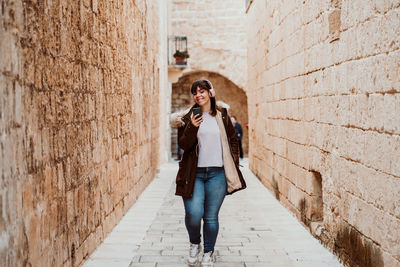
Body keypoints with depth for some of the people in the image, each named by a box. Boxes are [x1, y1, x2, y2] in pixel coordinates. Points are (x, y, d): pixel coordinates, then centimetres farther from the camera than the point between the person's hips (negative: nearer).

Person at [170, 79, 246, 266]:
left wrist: (233, 164, 8)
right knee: (193, 213, -11)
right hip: (194, 173, -1)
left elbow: (233, 140, 15)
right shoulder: (187, 117, 4)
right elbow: (183, 144, -4)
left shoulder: (222, 116, 8)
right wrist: (192, 128, -20)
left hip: (217, 173, 1)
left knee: (211, 216, 4)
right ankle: (194, 244, 18)